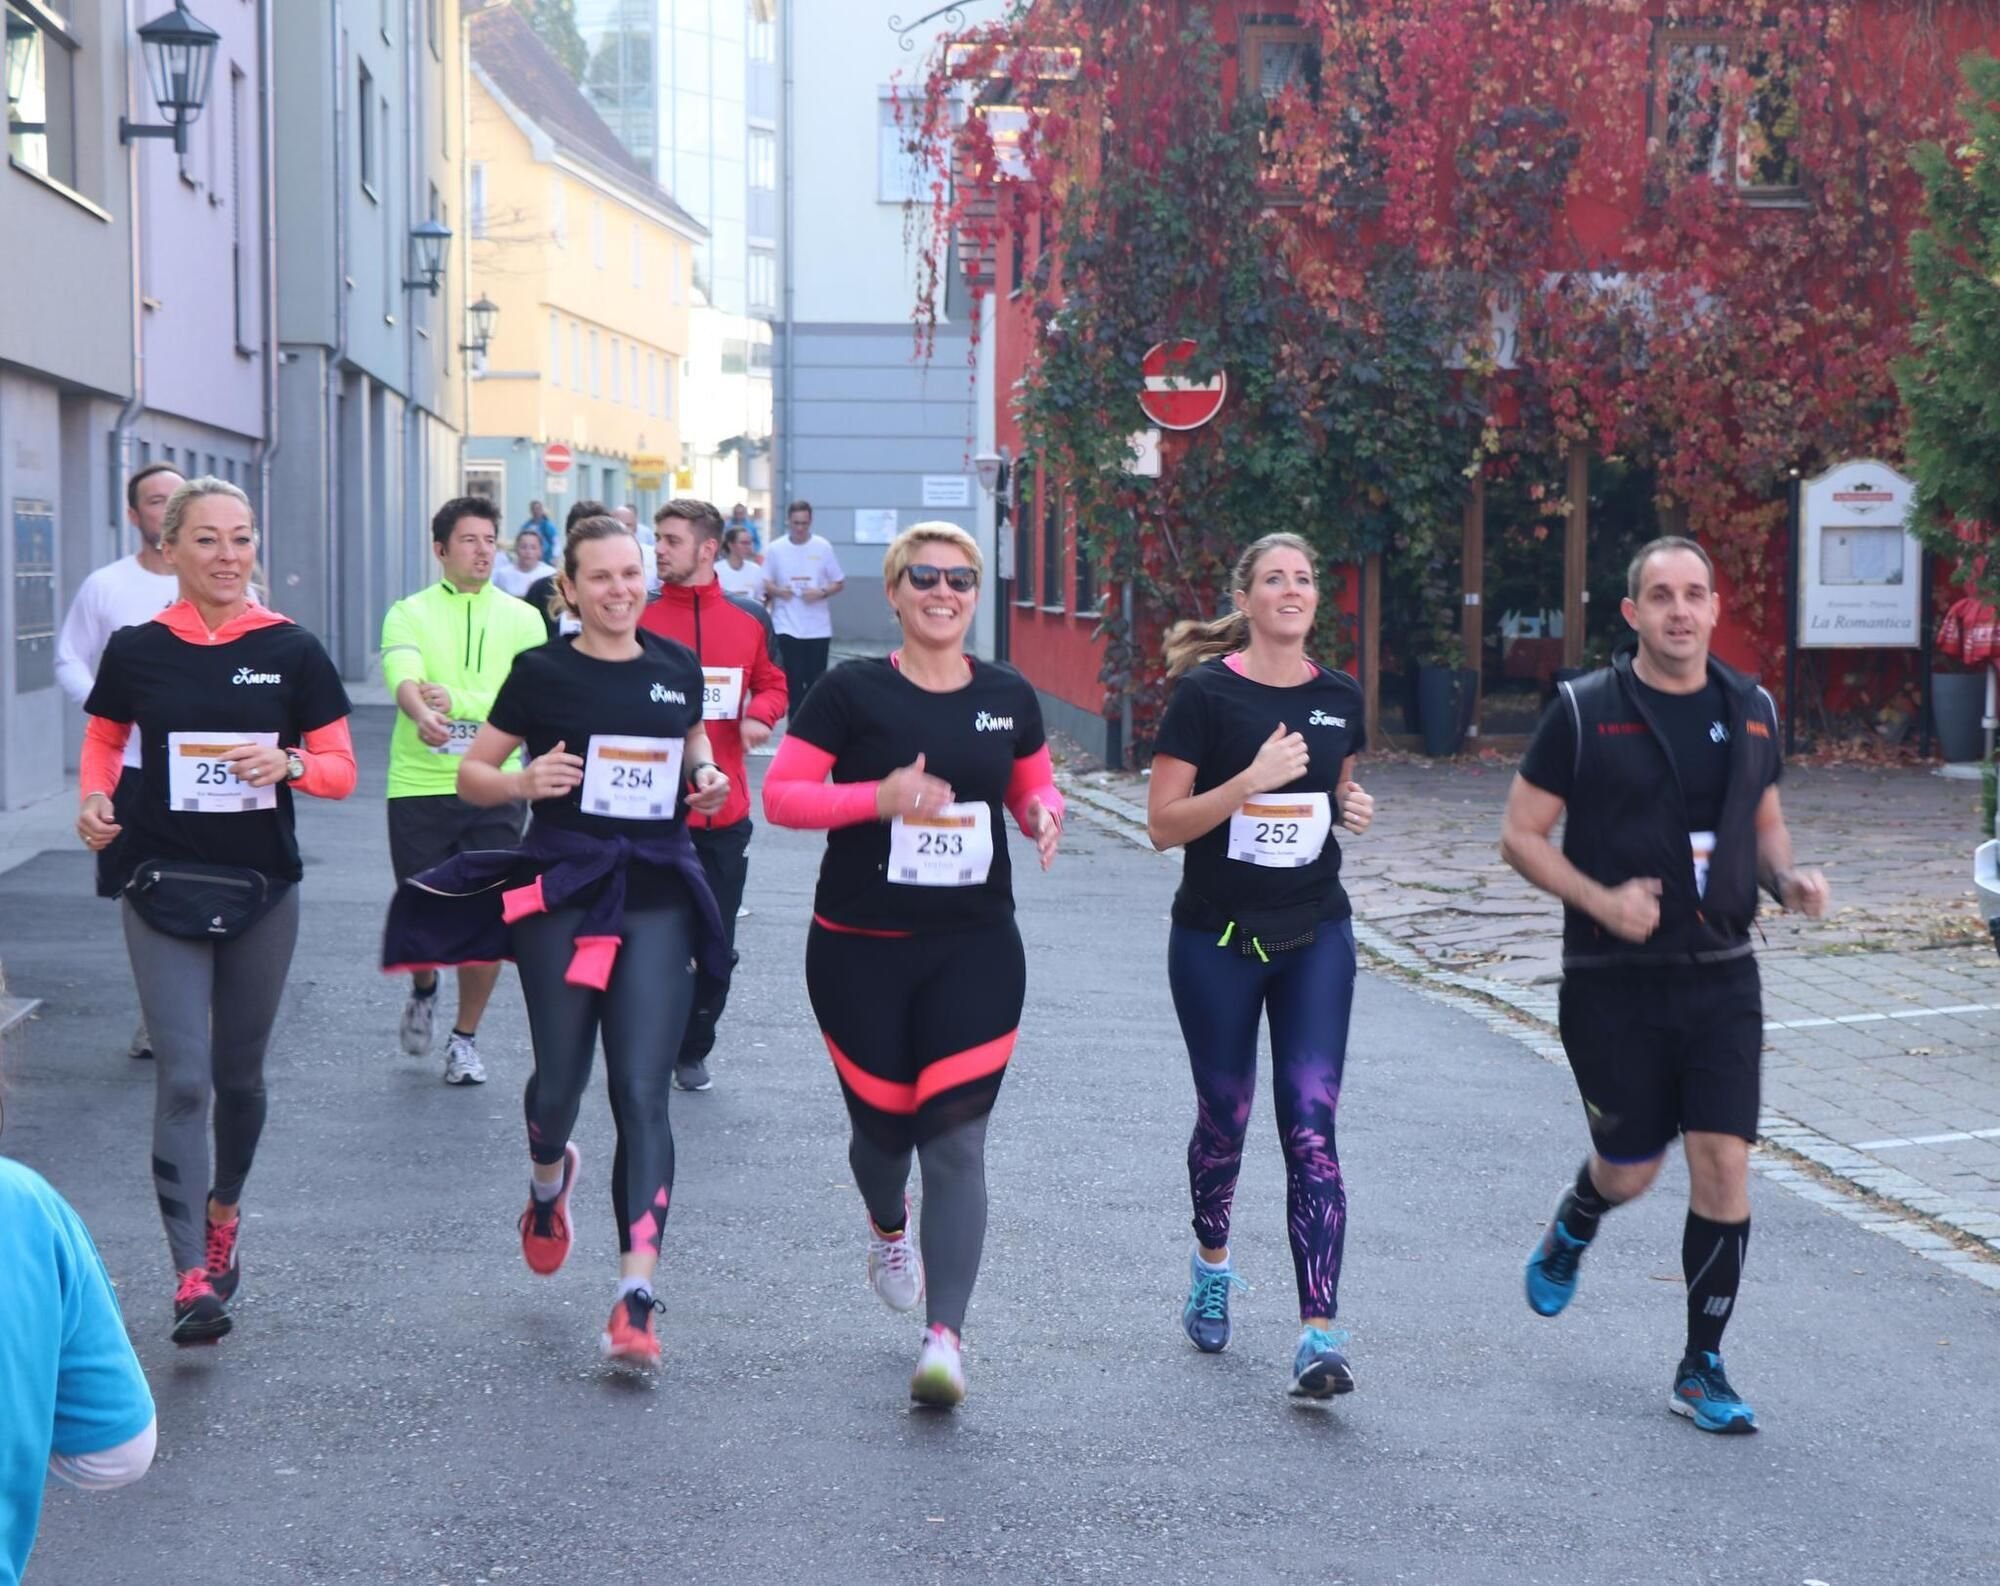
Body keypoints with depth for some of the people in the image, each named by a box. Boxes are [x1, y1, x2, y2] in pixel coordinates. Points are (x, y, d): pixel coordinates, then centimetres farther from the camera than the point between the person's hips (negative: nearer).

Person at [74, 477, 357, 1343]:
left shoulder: (292, 651, -3)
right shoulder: (138, 650, -2)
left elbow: (341, 769, 0)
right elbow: (103, 741, 14)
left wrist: (288, 764, -20)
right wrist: (95, 799, -6)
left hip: (261, 889, 1)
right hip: (163, 885, -1)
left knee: (239, 1075, 14)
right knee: (183, 1078, -10)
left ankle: (223, 1215, 40)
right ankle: (192, 1276, -9)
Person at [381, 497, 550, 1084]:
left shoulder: (523, 619, 5)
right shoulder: (410, 613, 1)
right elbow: (403, 679, -19)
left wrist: (460, 701, -19)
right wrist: (423, 716, -41)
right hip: (419, 787, -1)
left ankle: (465, 1038, 18)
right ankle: (422, 992, 39)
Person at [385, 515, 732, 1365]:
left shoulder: (677, 667, 8)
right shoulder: (541, 673, 0)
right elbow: (471, 775, 5)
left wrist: (707, 780, 5)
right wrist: (524, 781, -16)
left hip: (659, 895, 1)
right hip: (564, 888, -1)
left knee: (641, 1093, -7)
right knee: (560, 1080, 5)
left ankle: (636, 1298, -10)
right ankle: (548, 1175, 44)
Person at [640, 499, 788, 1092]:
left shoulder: (747, 624, 5)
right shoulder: (641, 622, -3)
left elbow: (772, 685, 16)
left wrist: (758, 714, -5)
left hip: (725, 809, 3)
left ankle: (693, 1051, 24)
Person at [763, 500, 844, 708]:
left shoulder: (823, 548, 1)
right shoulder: (776, 549, 1)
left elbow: (839, 584, 6)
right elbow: (765, 584, 8)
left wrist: (822, 592, -13)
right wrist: (777, 591, -14)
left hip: (818, 626, 1)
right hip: (787, 625, -1)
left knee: (816, 681, 4)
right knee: (793, 678, -6)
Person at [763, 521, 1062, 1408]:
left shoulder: (1009, 697, 4)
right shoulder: (853, 693, -6)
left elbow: (1035, 789, 18)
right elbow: (780, 796, -8)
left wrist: (1044, 817, -6)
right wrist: (878, 796, -23)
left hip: (975, 946, 1)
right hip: (861, 950, -1)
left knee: (956, 1139, -9)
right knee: (885, 1123, 11)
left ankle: (944, 1337, -10)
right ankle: (889, 1226, 48)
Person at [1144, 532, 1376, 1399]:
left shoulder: (1339, 696, 5)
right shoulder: (1206, 693, -9)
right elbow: (1163, 824, -12)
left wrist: (1353, 806, -1)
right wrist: (1251, 781, -24)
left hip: (1316, 936, 2)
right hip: (1216, 938, -2)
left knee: (1311, 1124, -9)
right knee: (1224, 1118, 12)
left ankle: (1319, 1334, -13)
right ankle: (1211, 1262, 43)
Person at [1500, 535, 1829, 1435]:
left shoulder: (1751, 711, 6)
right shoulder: (1585, 712, -7)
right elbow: (1519, 835, -4)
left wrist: (1787, 877, -3)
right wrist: (1600, 899, -19)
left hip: (1720, 979, 3)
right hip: (1614, 982, -3)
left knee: (1724, 1165, -4)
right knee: (1631, 1167, 7)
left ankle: (1701, 1370, 10)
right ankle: (1567, 1239, 45)